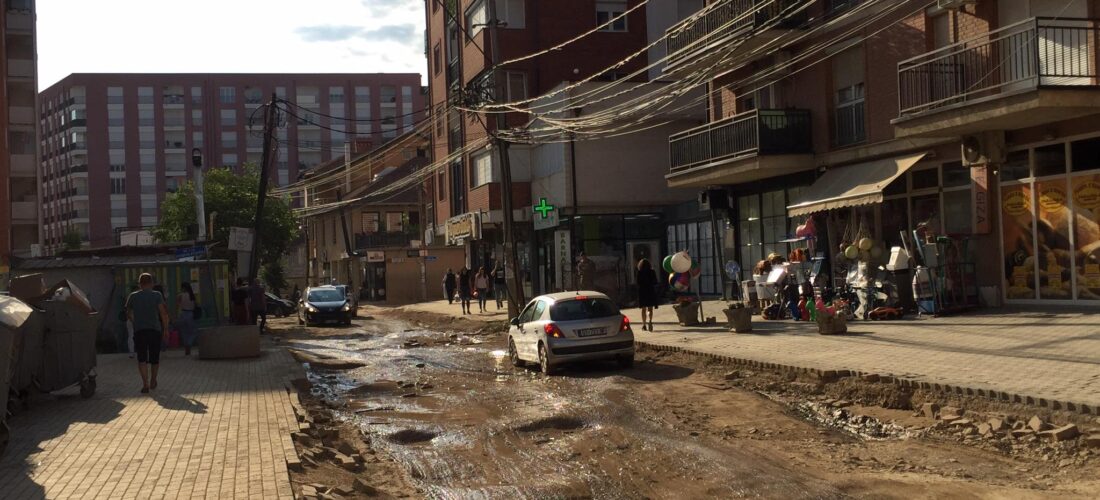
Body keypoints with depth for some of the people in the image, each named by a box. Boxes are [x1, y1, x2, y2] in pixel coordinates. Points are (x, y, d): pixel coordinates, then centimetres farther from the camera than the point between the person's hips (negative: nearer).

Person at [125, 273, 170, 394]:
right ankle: (153, 382, 29)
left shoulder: (133, 296, 5)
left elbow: (129, 314, 16)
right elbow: (163, 312, -13)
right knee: (154, 358, 14)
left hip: (139, 330, 1)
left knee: (142, 359, 0)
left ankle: (145, 384, -16)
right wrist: (166, 328, -6)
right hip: (155, 329, -1)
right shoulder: (157, 295, -2)